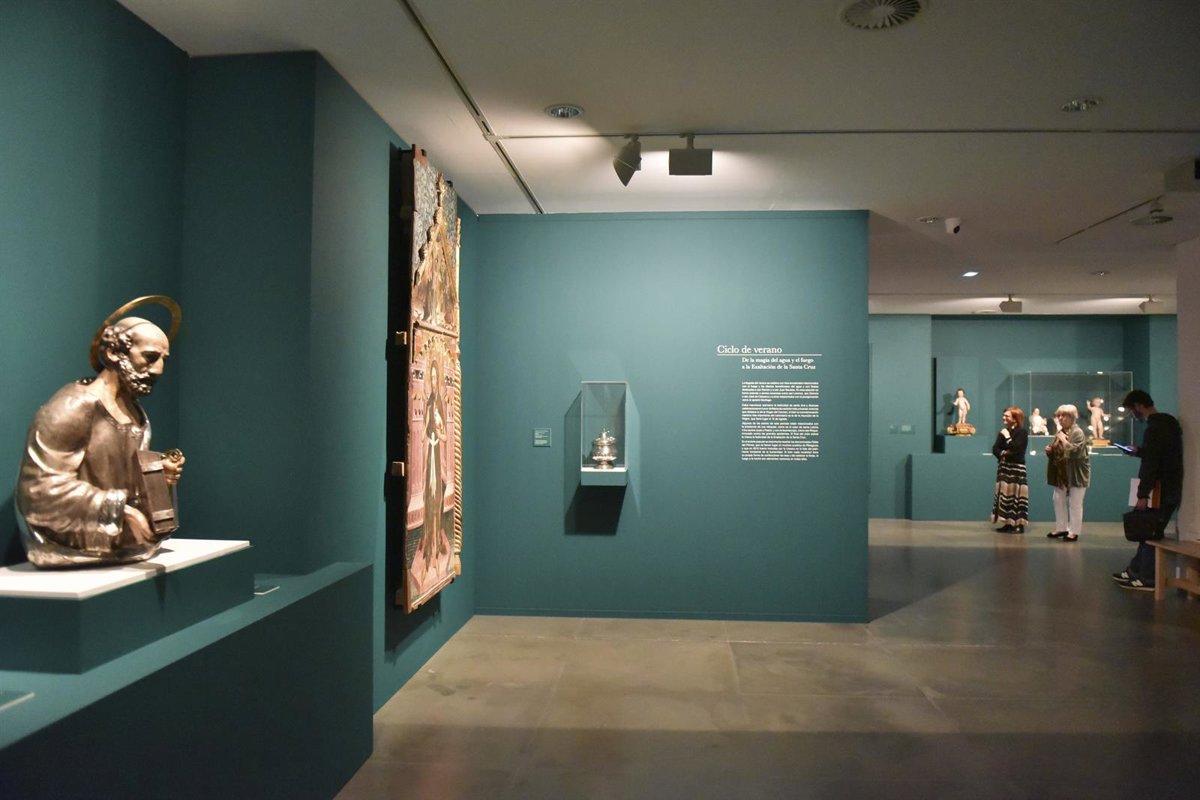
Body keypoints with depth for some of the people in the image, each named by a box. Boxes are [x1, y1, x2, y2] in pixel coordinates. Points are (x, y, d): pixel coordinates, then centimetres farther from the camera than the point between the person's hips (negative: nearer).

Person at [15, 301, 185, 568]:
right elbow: (44, 487, -23)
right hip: (74, 548, -8)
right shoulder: (74, 406, -16)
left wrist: (158, 474, -2)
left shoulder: (136, 414, 10)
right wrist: (119, 511, -24)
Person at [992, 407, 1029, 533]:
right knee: (1004, 494, 8)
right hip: (1003, 466, 7)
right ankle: (1007, 523, 14)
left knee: (1016, 495, -7)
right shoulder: (1003, 432, 12)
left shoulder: (1022, 432, -7)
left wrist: (1007, 437, -12)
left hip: (1017, 467, -7)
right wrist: (1002, 453, -13)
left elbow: (1016, 448, -20)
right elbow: (995, 449, 6)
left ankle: (1019, 525, -3)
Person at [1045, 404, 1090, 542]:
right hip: (1061, 474, 8)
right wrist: (1049, 449, 2)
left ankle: (1074, 532, 5)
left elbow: (1075, 452, -26)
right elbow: (1056, 451, 23)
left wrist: (1063, 439, -20)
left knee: (1075, 504, -2)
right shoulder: (1060, 432, 11)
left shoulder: (1077, 432, -13)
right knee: (1058, 501, 12)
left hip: (1076, 474, -8)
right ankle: (1061, 528, 23)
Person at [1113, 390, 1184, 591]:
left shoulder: (1154, 428, -19)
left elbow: (1150, 464, -23)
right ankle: (1135, 571, 21)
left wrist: (1143, 494, -22)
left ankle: (1148, 579, 5)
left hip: (1160, 491, -10)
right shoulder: (1168, 422, 12)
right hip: (1169, 488, 10)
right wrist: (1139, 452, 22)